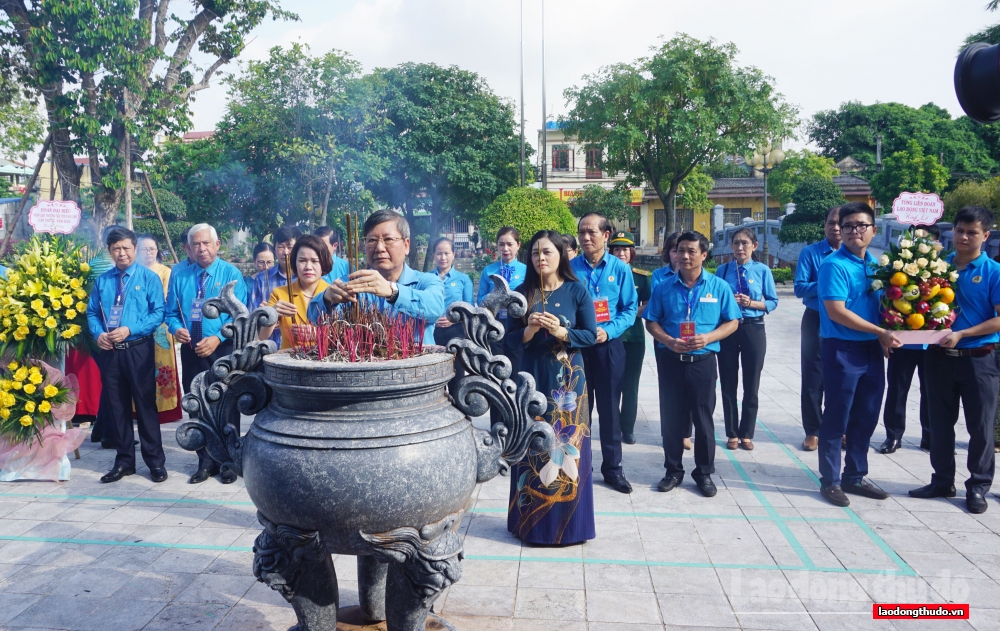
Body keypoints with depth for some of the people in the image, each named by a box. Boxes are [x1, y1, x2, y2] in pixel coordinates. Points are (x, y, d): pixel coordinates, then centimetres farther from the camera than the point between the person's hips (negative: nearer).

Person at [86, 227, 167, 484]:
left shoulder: (149, 278, -1)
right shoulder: (102, 281, 10)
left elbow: (158, 312, -8)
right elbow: (92, 312, 11)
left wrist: (130, 329, -18)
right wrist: (98, 333, -9)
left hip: (138, 350, -4)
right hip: (109, 351, 4)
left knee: (145, 404, 0)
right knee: (116, 406, 10)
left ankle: (155, 461, 9)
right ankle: (124, 460, 21)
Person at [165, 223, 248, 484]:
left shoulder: (231, 274, -4)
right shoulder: (179, 275, 7)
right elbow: (171, 311, 9)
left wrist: (217, 338, -22)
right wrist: (176, 328, -13)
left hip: (223, 349, -3)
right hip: (191, 350, 4)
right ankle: (205, 462, 24)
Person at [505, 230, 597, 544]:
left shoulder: (576, 290, -1)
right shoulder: (523, 292, 4)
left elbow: (591, 335, -3)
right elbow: (510, 337, 4)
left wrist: (561, 332, -18)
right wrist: (528, 332, -16)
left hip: (568, 379, -1)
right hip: (533, 377, 2)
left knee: (568, 447, 2)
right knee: (533, 447, 6)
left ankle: (568, 522, 17)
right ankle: (532, 521, 19)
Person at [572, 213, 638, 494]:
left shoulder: (620, 268, -1)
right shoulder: (570, 268, -1)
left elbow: (630, 308, -2)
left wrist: (608, 331, -16)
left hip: (609, 345, 0)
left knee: (609, 407, 8)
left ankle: (612, 467, 20)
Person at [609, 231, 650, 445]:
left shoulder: (641, 276, 5)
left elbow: (648, 305, 3)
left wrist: (633, 313, -15)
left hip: (634, 336, 1)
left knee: (631, 385, 7)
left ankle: (628, 429, 17)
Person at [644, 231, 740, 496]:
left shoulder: (719, 287, 0)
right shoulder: (664, 287, 3)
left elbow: (732, 322, 2)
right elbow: (652, 322, 4)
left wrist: (708, 338, -15)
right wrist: (669, 341, -14)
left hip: (703, 361, -1)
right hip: (671, 361, 1)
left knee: (703, 418, 7)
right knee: (672, 418, 8)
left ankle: (704, 473, 21)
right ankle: (673, 471, 21)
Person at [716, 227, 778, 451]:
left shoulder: (762, 270, -3)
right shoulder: (722, 270, 0)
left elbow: (772, 302, -1)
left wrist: (751, 303, -16)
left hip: (753, 329, -1)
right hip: (727, 328, 1)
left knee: (751, 383, 7)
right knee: (728, 383, 8)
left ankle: (746, 434, 20)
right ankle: (732, 433, 21)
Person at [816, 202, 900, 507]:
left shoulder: (877, 264, 10)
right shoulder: (834, 265, -13)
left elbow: (883, 303, 20)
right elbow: (836, 312, -19)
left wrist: (886, 338, 2)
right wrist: (881, 332, -15)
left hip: (873, 350, 7)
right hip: (843, 350, -7)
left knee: (866, 418, 13)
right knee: (836, 419, 1)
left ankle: (855, 477, 27)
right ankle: (830, 481, 12)